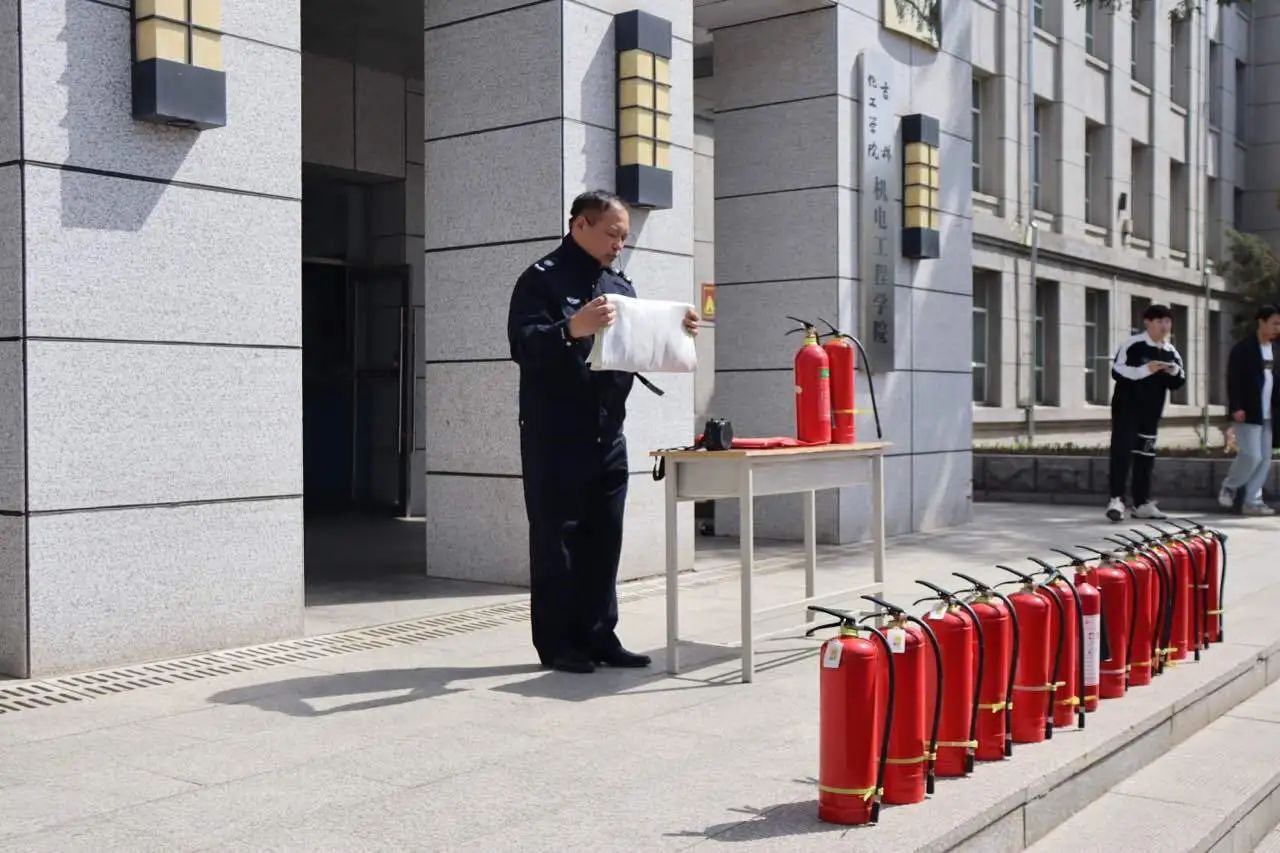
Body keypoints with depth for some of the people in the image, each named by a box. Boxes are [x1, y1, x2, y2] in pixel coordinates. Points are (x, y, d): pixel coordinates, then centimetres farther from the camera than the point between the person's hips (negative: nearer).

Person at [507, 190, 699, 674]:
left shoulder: (621, 286, 16)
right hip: (555, 439, -7)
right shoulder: (542, 279, -7)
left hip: (608, 437, 7)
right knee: (556, 540, 0)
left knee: (604, 540, 9)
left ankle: (599, 636, 17)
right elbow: (523, 345, -19)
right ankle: (557, 642, 7)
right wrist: (572, 329, -36)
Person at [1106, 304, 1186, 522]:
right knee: (1122, 451, -13)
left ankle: (1142, 503, 16)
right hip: (1126, 408, -7)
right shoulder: (1132, 345, -11)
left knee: (1145, 455, 10)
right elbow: (1117, 371, -18)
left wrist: (1175, 372, -10)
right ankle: (1116, 500, -15)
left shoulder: (1171, 352, 9)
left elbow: (1178, 383, 11)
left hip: (1152, 411, 7)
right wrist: (1146, 370, -25)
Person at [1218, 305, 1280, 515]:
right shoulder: (1243, 348, -8)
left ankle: (1252, 501, 9)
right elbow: (1233, 380, -12)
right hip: (1248, 412, -7)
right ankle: (1229, 486, 12)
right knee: (1251, 455, -12)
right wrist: (1236, 407, -20)